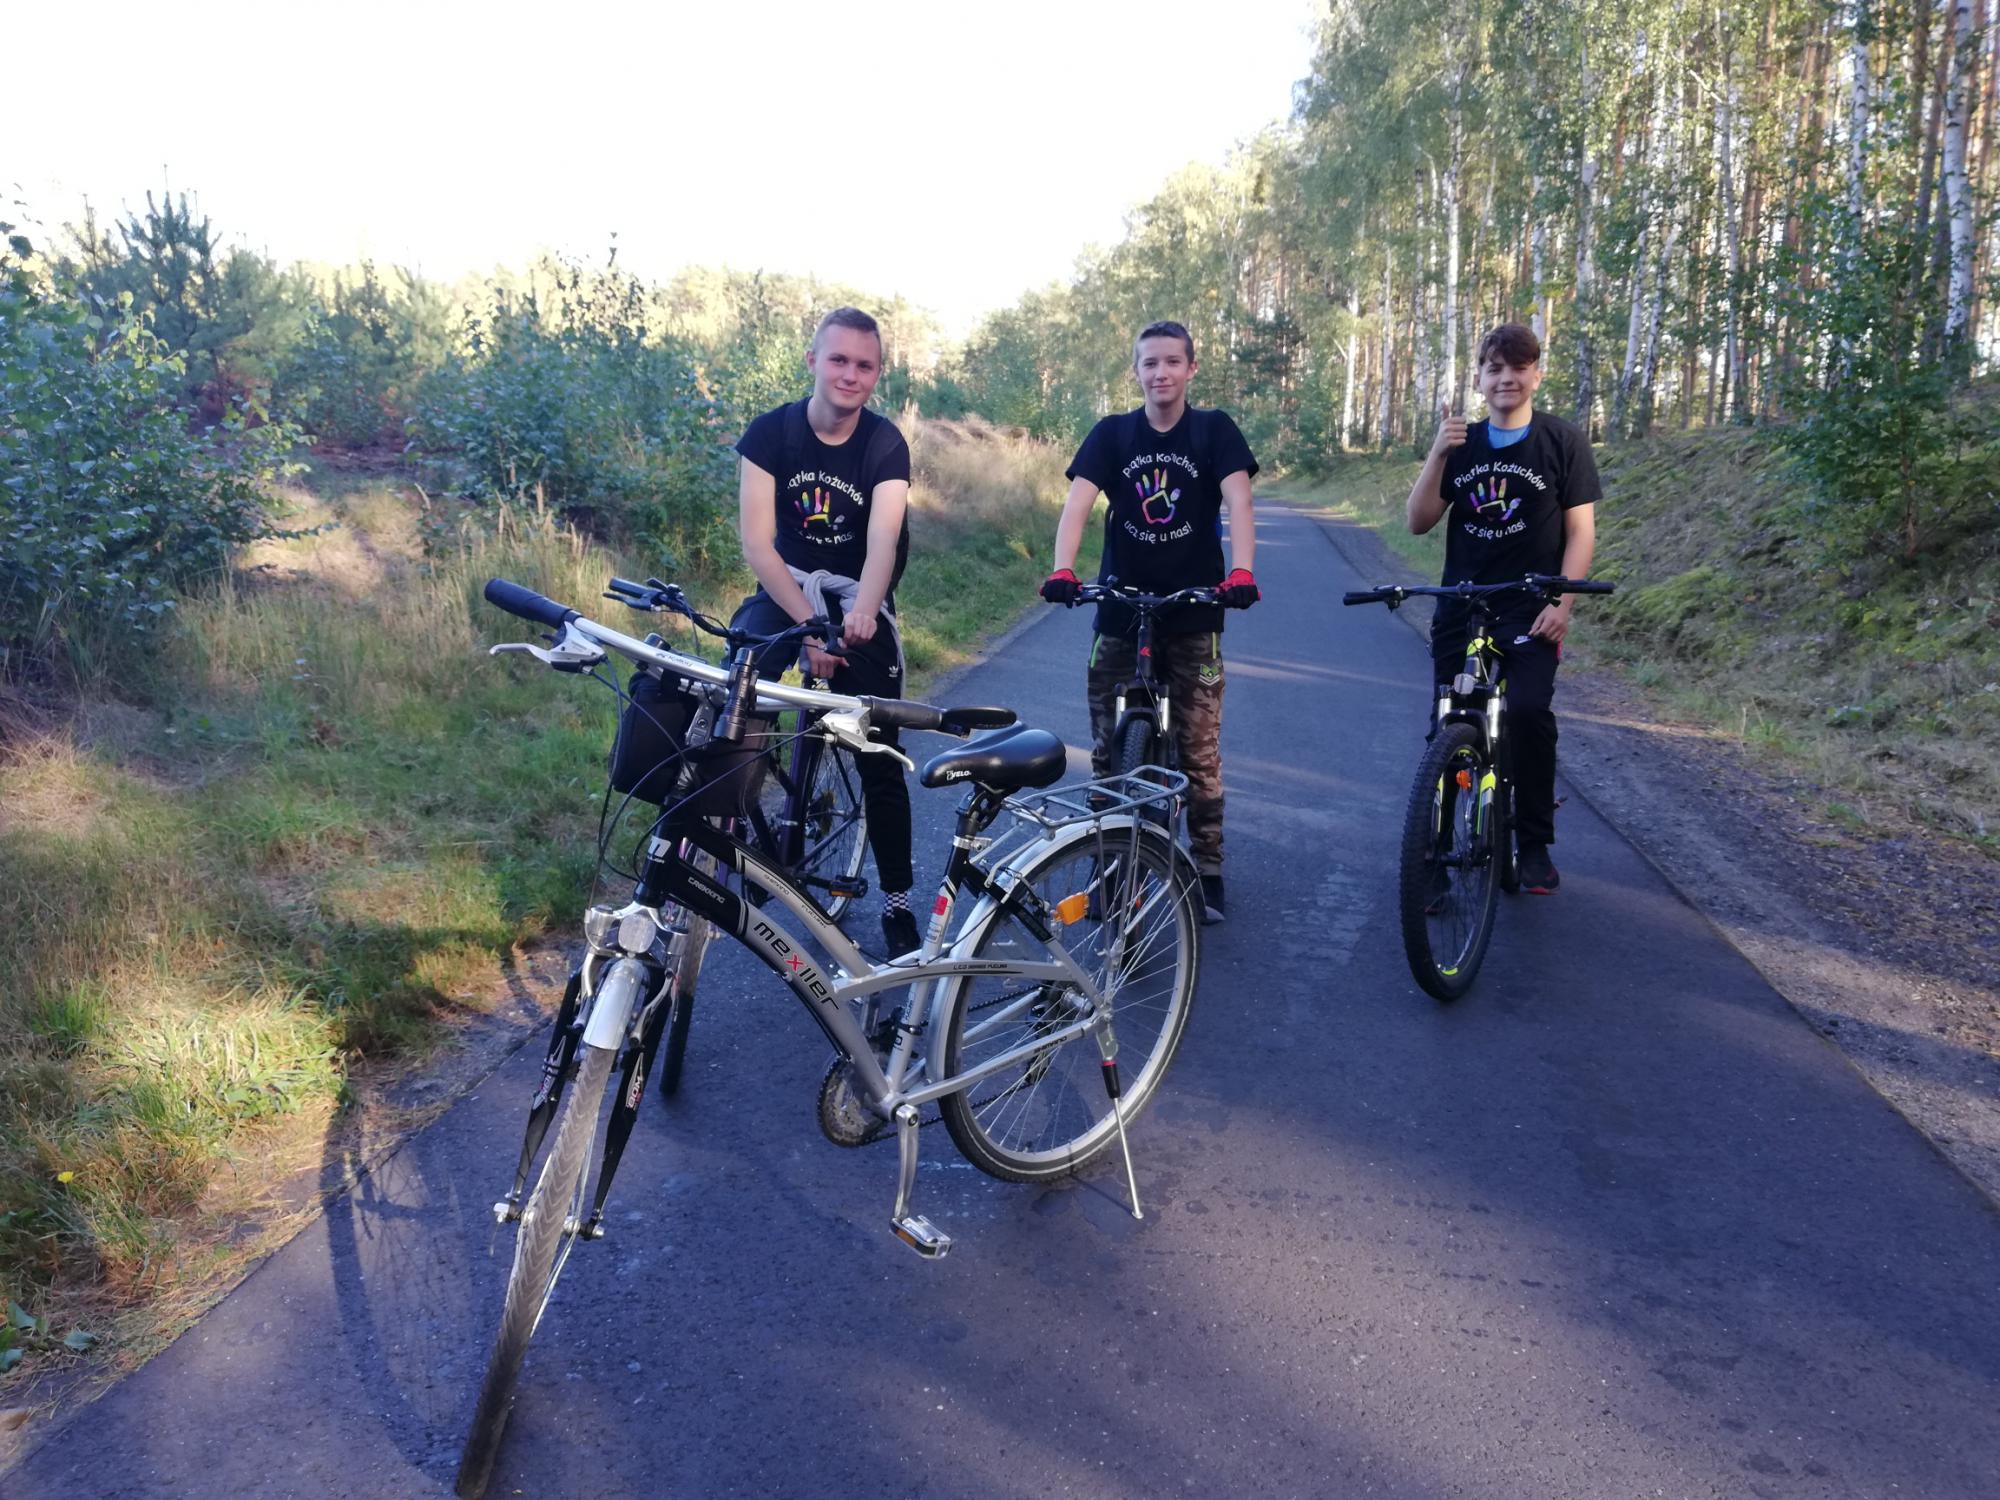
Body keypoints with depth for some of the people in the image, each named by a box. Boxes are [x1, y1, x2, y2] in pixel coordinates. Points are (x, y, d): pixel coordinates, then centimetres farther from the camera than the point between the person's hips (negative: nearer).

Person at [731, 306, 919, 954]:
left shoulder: (886, 445, -13)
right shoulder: (770, 431, -11)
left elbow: (884, 541, -28)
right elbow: (757, 543, -17)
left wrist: (862, 612, -48)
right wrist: (809, 625, -28)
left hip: (859, 596, 0)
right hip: (787, 585, 0)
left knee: (880, 756, -2)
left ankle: (897, 902, 12)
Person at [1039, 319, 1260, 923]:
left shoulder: (1214, 430, 1)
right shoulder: (1112, 433, 3)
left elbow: (1237, 501, -13)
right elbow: (1078, 502, -10)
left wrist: (1242, 571, -31)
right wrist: (1062, 569, -28)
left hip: (1193, 613, -1)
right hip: (1120, 612, 2)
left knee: (1199, 751, 0)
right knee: (1108, 746, 4)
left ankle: (1207, 870, 12)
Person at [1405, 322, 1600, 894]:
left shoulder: (1563, 441, 2)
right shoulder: (1461, 443, 10)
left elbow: (1580, 529, -2)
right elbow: (1419, 522, 3)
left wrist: (1561, 604, -13)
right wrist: (1437, 454, -10)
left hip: (1530, 610, -3)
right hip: (1460, 607, 4)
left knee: (1528, 710, -22)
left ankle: (1534, 843, -6)